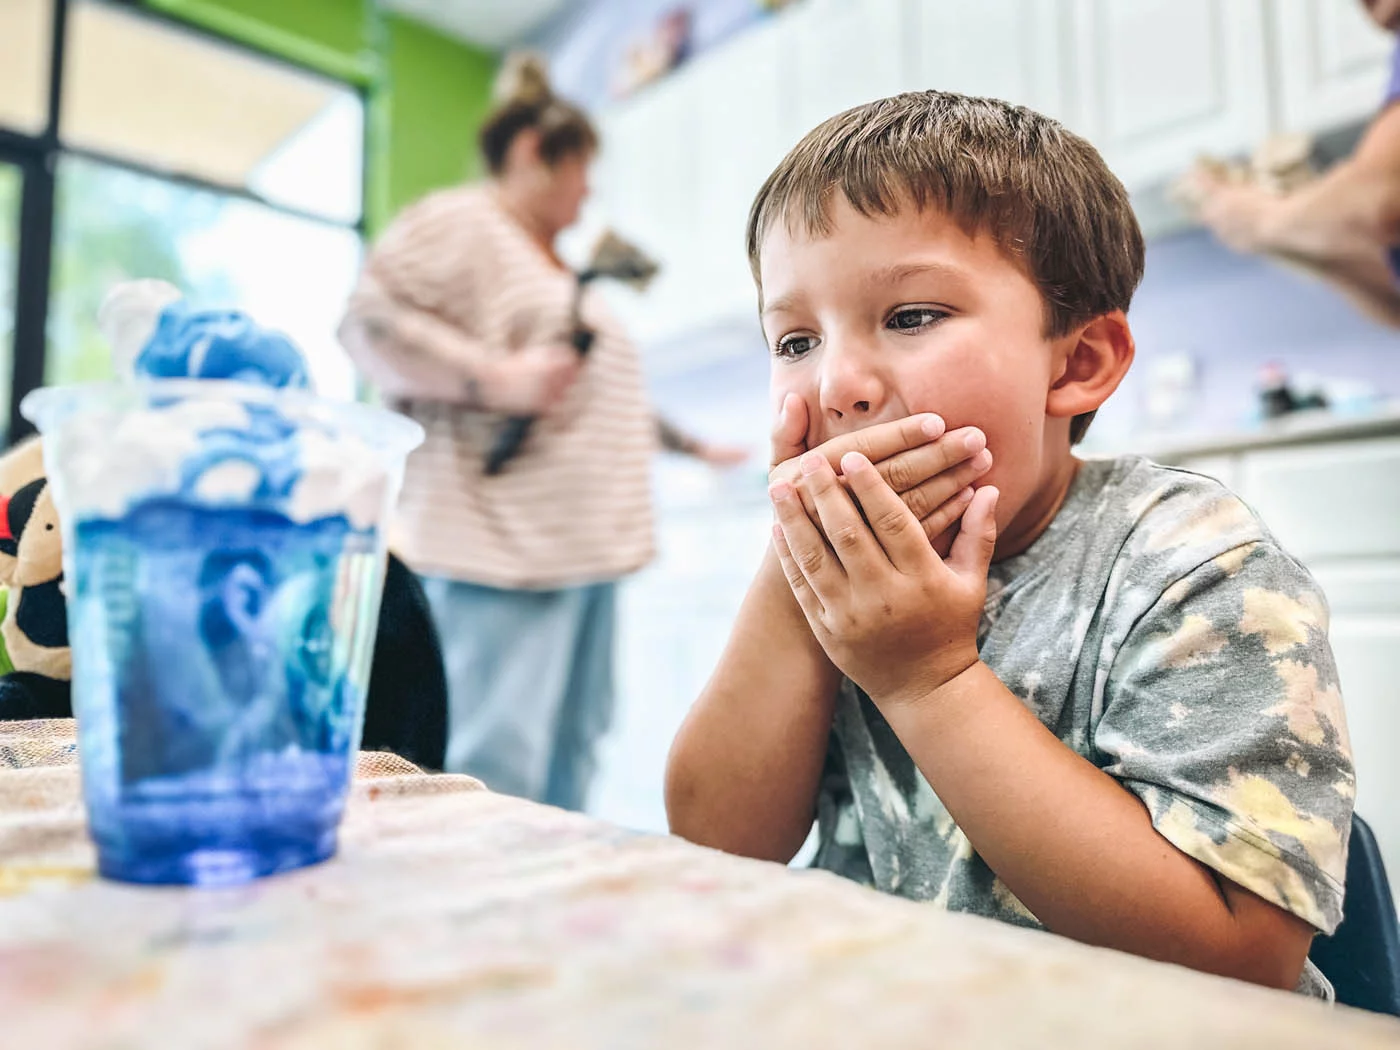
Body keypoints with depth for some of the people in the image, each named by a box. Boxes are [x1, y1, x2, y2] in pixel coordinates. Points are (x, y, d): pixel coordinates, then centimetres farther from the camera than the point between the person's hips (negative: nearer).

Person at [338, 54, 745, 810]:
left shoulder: (560, 269, 29)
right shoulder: (457, 222, 1)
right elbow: (368, 321, -12)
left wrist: (692, 445, 36)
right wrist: (493, 376, -21)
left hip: (587, 544, 9)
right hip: (507, 544, -9)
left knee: (570, 759, 9)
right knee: (501, 768, -11)